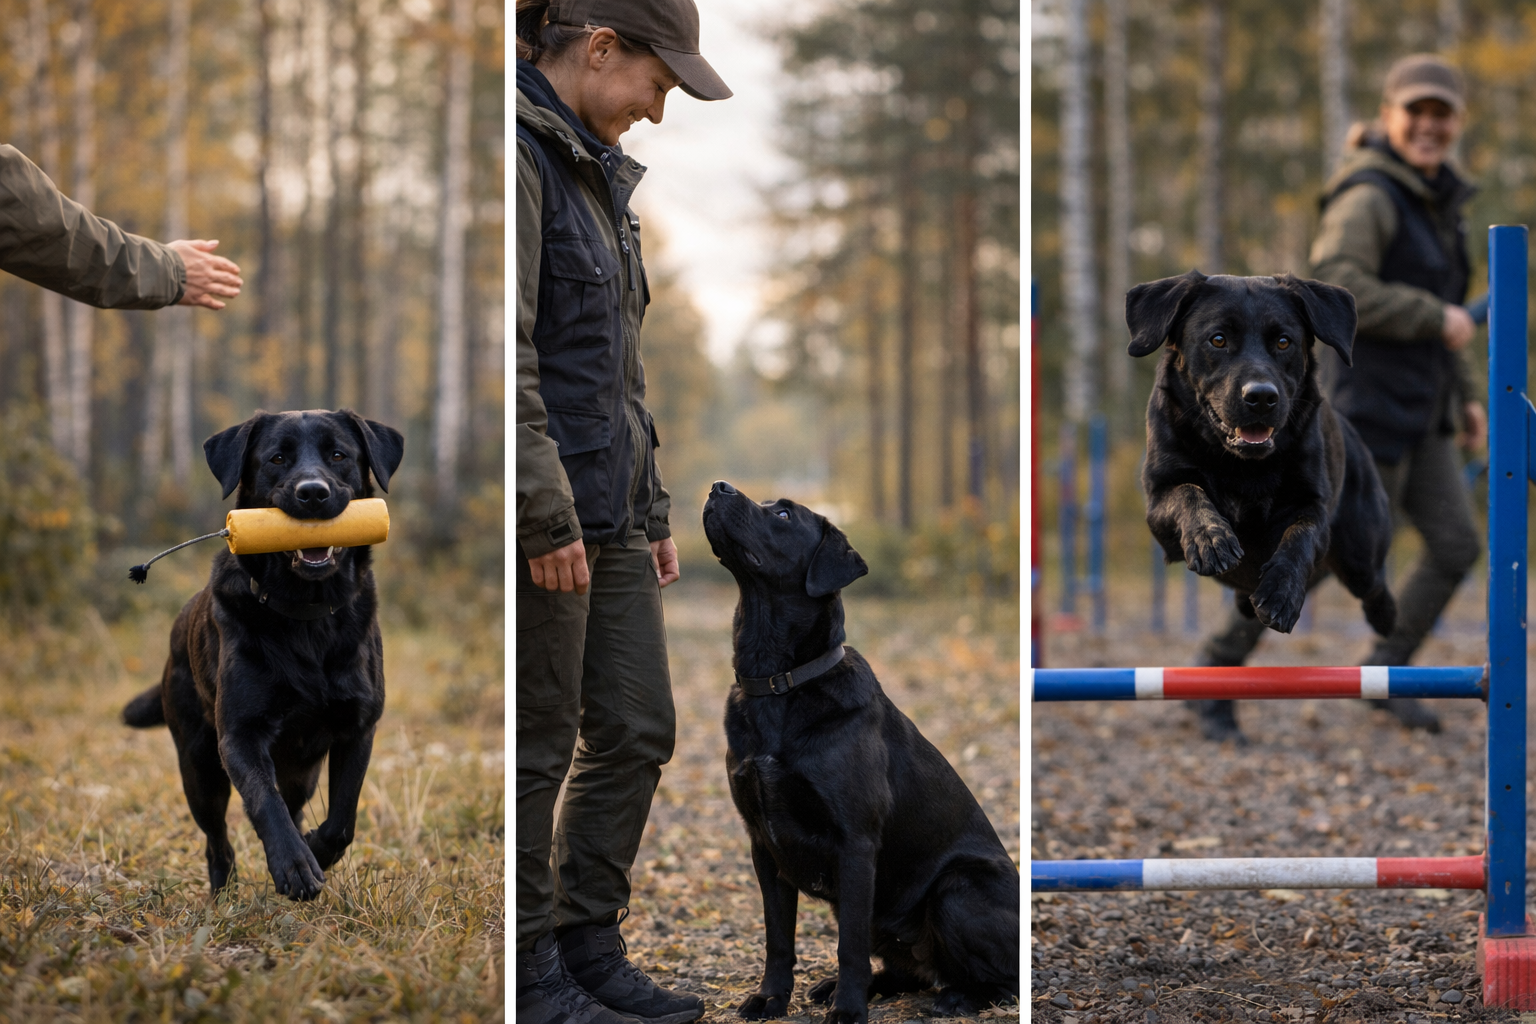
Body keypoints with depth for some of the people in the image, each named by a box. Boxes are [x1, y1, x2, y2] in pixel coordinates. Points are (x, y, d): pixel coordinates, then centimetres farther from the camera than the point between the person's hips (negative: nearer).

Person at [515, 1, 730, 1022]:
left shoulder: (597, 170, 16)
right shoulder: (520, 157, -14)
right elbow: (504, 355, -20)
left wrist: (653, 508, 20)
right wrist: (549, 516, -21)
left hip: (609, 512, 9)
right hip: (545, 520, -9)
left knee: (638, 731, 12)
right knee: (538, 748, 0)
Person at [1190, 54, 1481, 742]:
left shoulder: (1436, 203, 14)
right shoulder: (1369, 196, -15)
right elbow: (1338, 287, -28)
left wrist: (1464, 396, 20)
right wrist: (1436, 319, -21)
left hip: (1417, 414, 9)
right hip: (1368, 404, -9)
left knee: (1457, 547, 3)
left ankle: (1385, 673, 18)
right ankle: (1221, 667, 8)